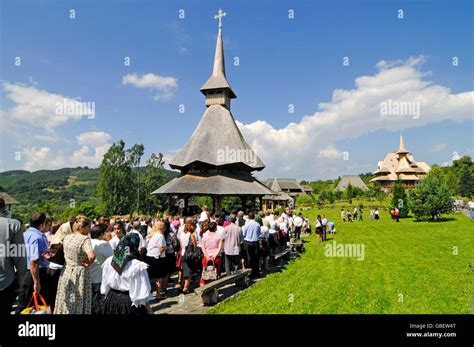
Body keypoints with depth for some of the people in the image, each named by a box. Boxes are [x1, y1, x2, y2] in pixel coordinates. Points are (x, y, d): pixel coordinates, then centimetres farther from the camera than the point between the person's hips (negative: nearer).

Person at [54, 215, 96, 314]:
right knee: (79, 303, 7)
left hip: (66, 272, 6)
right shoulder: (85, 239, -18)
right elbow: (92, 256, -33)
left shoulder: (66, 238, 3)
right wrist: (88, 263, -15)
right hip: (80, 274, -6)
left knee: (65, 303, 18)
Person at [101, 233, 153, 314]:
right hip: (130, 302, -6)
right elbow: (142, 294, -19)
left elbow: (105, 286, 7)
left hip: (111, 300, 6)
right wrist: (149, 310, -7)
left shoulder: (109, 261, -5)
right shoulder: (138, 266, -24)